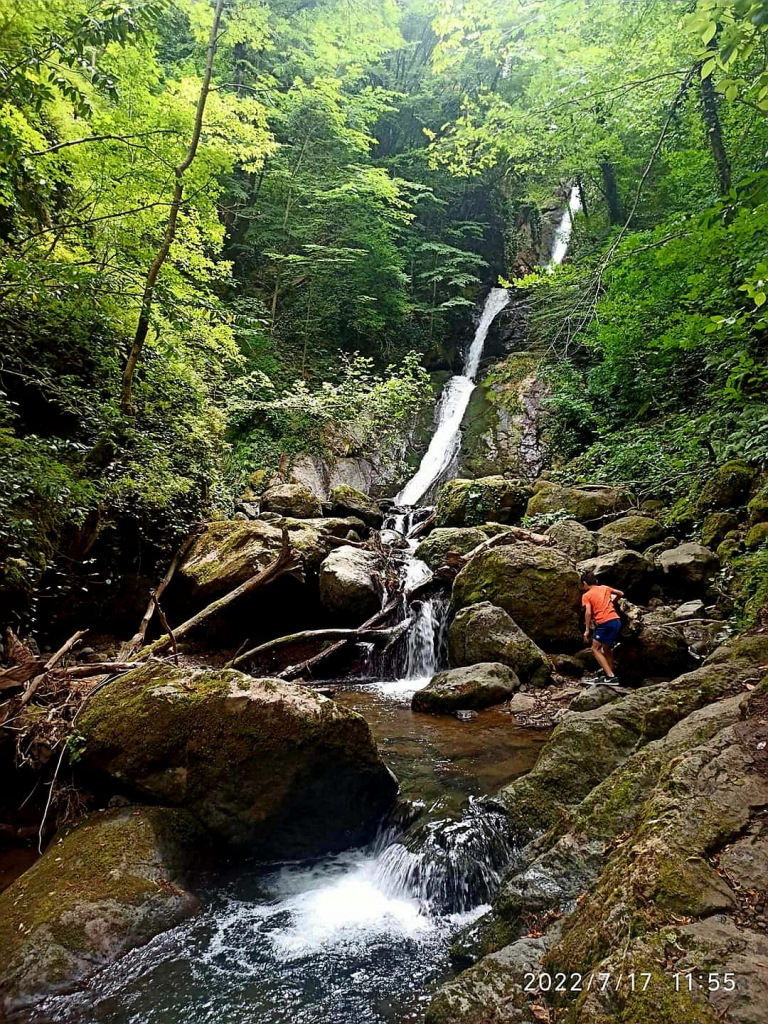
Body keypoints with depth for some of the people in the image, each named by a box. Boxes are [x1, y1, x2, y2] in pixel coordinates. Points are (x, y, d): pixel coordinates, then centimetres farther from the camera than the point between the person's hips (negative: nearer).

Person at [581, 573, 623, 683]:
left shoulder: (586, 595, 3)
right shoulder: (605, 588, 18)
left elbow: (588, 612, -8)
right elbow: (620, 594, 29)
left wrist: (587, 630, -5)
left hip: (605, 623, -7)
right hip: (617, 621, 7)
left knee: (595, 649, 3)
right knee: (607, 648, 23)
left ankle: (611, 676, -7)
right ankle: (611, 675, 26)